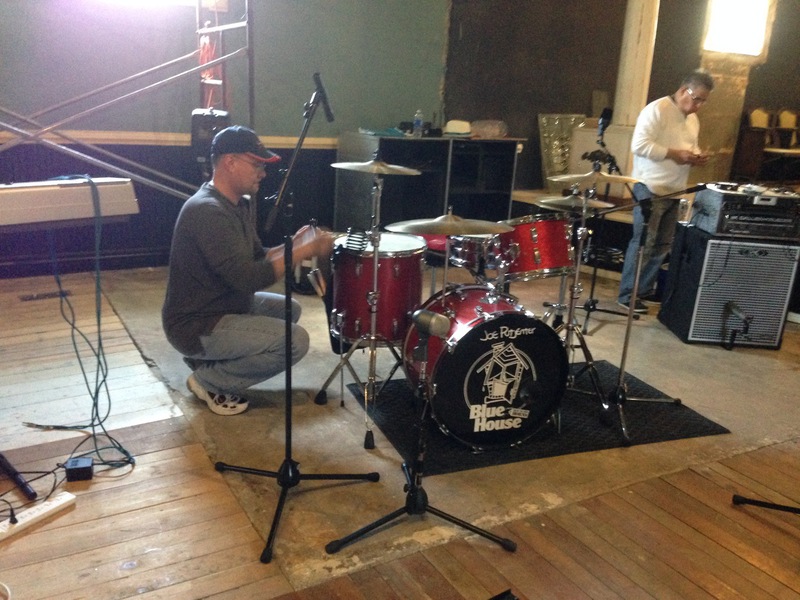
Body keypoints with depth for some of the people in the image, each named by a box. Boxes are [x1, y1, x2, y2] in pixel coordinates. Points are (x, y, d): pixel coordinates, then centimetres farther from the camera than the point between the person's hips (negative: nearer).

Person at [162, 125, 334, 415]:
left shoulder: (237, 204, 6)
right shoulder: (207, 211, -26)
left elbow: (256, 258, 12)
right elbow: (248, 278, -31)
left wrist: (292, 245, -7)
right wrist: (306, 251, -26)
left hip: (224, 304, 10)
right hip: (196, 325, -10)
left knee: (289, 309, 20)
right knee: (295, 340, -18)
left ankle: (210, 359, 16)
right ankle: (209, 379, -1)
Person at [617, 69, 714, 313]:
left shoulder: (693, 119, 16)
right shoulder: (657, 109, -12)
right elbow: (639, 145, -21)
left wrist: (696, 156, 3)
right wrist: (673, 154, -22)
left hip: (674, 190, 9)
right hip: (650, 189, -9)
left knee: (663, 244, 10)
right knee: (643, 243, -6)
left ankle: (645, 289, 22)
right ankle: (627, 295, 2)